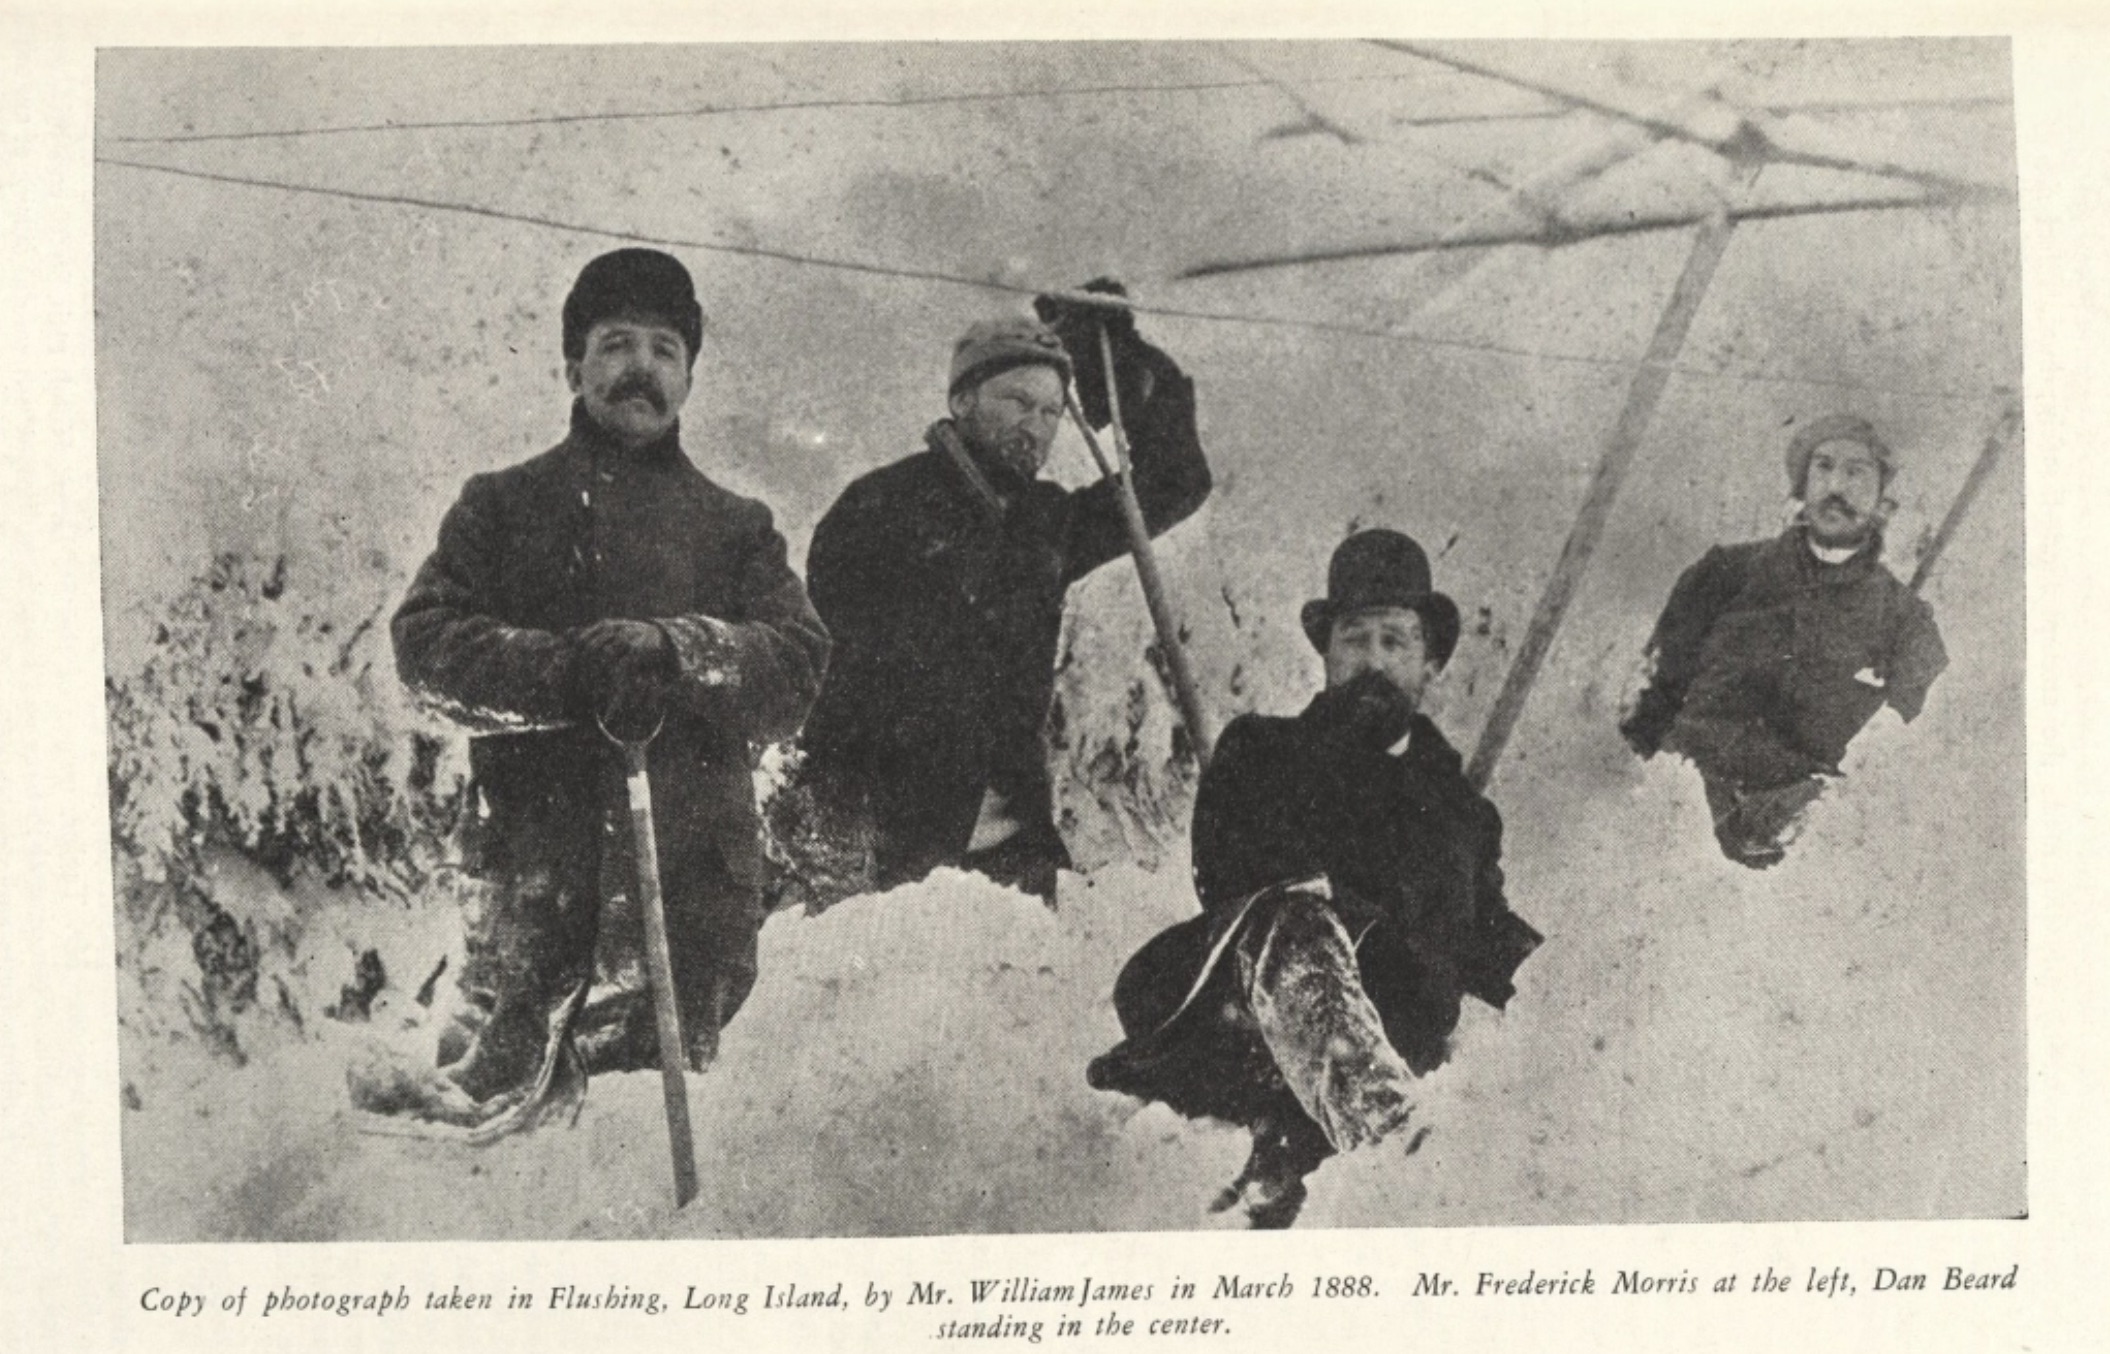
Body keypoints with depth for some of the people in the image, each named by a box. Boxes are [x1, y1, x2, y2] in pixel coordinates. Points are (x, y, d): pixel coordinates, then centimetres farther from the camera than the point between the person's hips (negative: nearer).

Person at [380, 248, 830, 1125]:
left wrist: (676, 653, -17)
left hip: (697, 861, 1)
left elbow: (798, 660, 3)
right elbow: (427, 641, 1)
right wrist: (562, 672, -16)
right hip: (544, 854, -1)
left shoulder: (735, 526, 18)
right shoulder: (503, 506, 15)